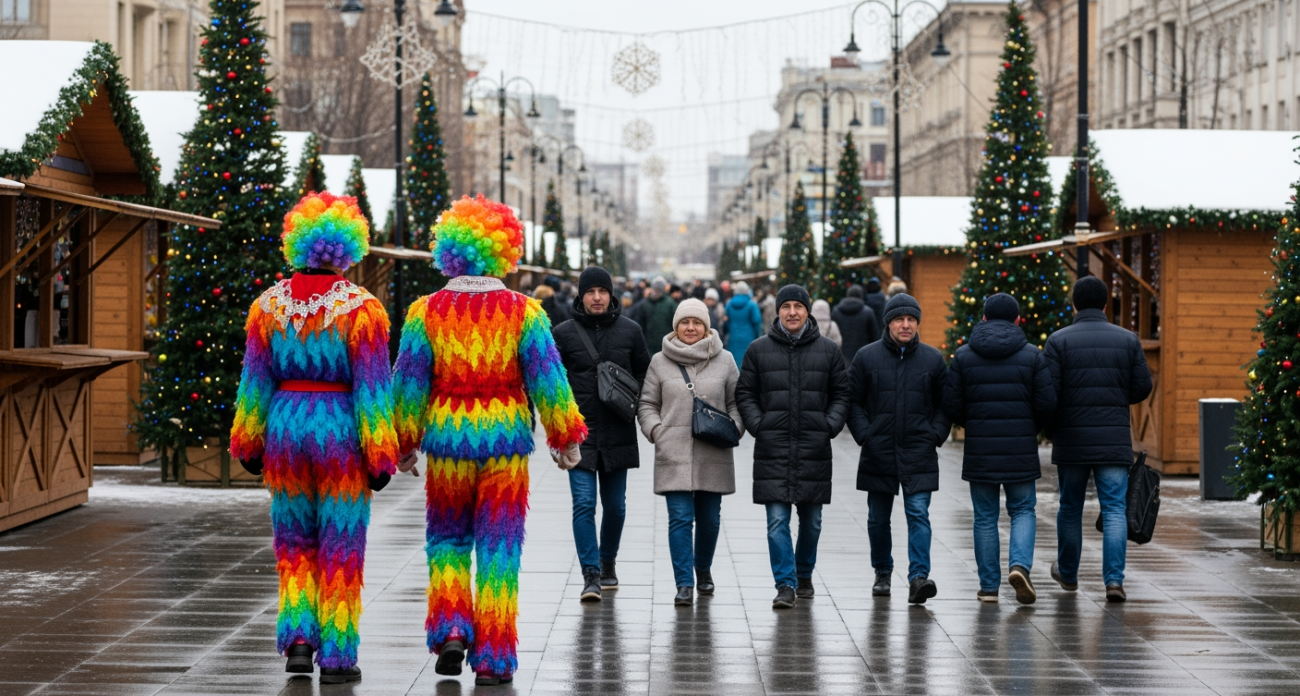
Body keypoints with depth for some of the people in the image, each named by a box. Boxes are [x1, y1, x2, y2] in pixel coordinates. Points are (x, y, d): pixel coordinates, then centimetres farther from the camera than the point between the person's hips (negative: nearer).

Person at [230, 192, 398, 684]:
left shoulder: (269, 305, 1)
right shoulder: (362, 309, -9)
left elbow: (255, 380, 4)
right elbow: (373, 387, -10)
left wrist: (249, 445, 13)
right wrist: (380, 456, -5)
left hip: (286, 427, 3)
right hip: (341, 434, -3)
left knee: (294, 543, 17)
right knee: (340, 547, 5)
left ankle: (298, 637, 6)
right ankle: (335, 656, 7)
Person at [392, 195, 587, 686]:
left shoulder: (425, 312, -2)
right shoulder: (524, 312, -3)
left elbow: (409, 383, 0)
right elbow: (547, 379, -4)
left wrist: (405, 443, 10)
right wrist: (566, 438, 6)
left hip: (446, 438, 1)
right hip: (506, 442, -1)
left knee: (447, 539, 19)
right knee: (499, 547, 4)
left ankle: (451, 630, 2)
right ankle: (492, 658, 4)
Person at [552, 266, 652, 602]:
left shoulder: (629, 330, 5)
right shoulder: (563, 333, 1)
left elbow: (645, 373, 13)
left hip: (618, 433, 2)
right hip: (579, 433, -2)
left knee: (615, 506, 12)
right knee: (584, 505, -9)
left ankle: (607, 562, 32)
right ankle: (591, 574, -7)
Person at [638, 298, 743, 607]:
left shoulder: (724, 361, 8)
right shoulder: (660, 362, 7)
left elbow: (736, 402, 14)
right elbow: (647, 404, 11)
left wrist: (734, 429, -3)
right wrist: (657, 430, -5)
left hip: (713, 456, 1)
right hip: (674, 454, -1)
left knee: (709, 518, 9)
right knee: (680, 518, -8)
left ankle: (703, 570, 34)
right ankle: (684, 584, -6)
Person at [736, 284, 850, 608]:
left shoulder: (828, 350, 7)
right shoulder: (759, 350, 5)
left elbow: (841, 394, 11)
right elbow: (744, 393, 9)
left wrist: (831, 425, -4)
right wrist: (758, 425, -5)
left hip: (815, 447, 1)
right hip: (773, 448, -1)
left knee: (811, 520, 9)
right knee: (777, 521, -7)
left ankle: (804, 576, 28)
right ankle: (785, 585, -6)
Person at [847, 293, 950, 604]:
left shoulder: (932, 359, 5)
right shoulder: (866, 357, 2)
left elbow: (944, 404, 12)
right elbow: (852, 401, 5)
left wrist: (936, 435, -1)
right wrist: (864, 435, -6)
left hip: (919, 454, -1)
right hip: (878, 453, 1)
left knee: (918, 514, -11)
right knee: (878, 518, 12)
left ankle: (919, 576, -17)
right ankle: (882, 573, 28)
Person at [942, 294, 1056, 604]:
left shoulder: (964, 356, 1)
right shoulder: (1032, 356, 0)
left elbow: (951, 406, -2)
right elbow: (1047, 403, -4)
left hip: (979, 450, 1)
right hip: (1021, 450, 0)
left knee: (985, 518, 9)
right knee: (1022, 511, 12)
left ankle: (989, 586, 11)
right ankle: (1019, 565, -12)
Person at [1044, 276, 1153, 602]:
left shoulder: (1059, 341, -4)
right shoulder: (1128, 340, 2)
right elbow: (1142, 388, 3)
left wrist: (1050, 430, 8)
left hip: (1071, 441, 0)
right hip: (1114, 440, 0)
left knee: (1070, 508, 15)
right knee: (1114, 509, 1)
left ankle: (1068, 574, 31)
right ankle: (1114, 579, -11)